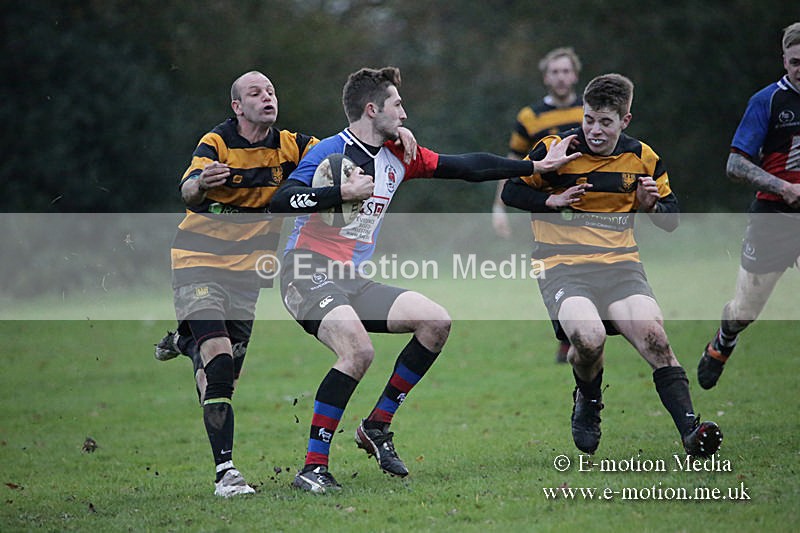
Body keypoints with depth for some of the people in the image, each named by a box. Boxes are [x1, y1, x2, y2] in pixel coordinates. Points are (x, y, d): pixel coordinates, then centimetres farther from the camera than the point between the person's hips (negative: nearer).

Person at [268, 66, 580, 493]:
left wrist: (538, 166, 17)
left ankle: (377, 426, 7)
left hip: (353, 280, 8)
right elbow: (280, 202, -22)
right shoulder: (328, 152, -10)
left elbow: (466, 167, 16)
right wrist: (343, 192, -26)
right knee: (358, 350, -31)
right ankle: (312, 467, -25)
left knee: (436, 321, -3)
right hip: (309, 276, -8)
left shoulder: (397, 156, 12)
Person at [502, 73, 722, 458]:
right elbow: (512, 192, 7)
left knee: (655, 339, -23)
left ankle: (690, 432, -23)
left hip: (621, 266, 2)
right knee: (589, 338, -30)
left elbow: (671, 219, 16)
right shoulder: (554, 150, -2)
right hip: (563, 266, -2)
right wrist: (552, 201, -10)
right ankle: (588, 401, 3)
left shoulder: (642, 159, 7)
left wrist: (651, 205, -7)